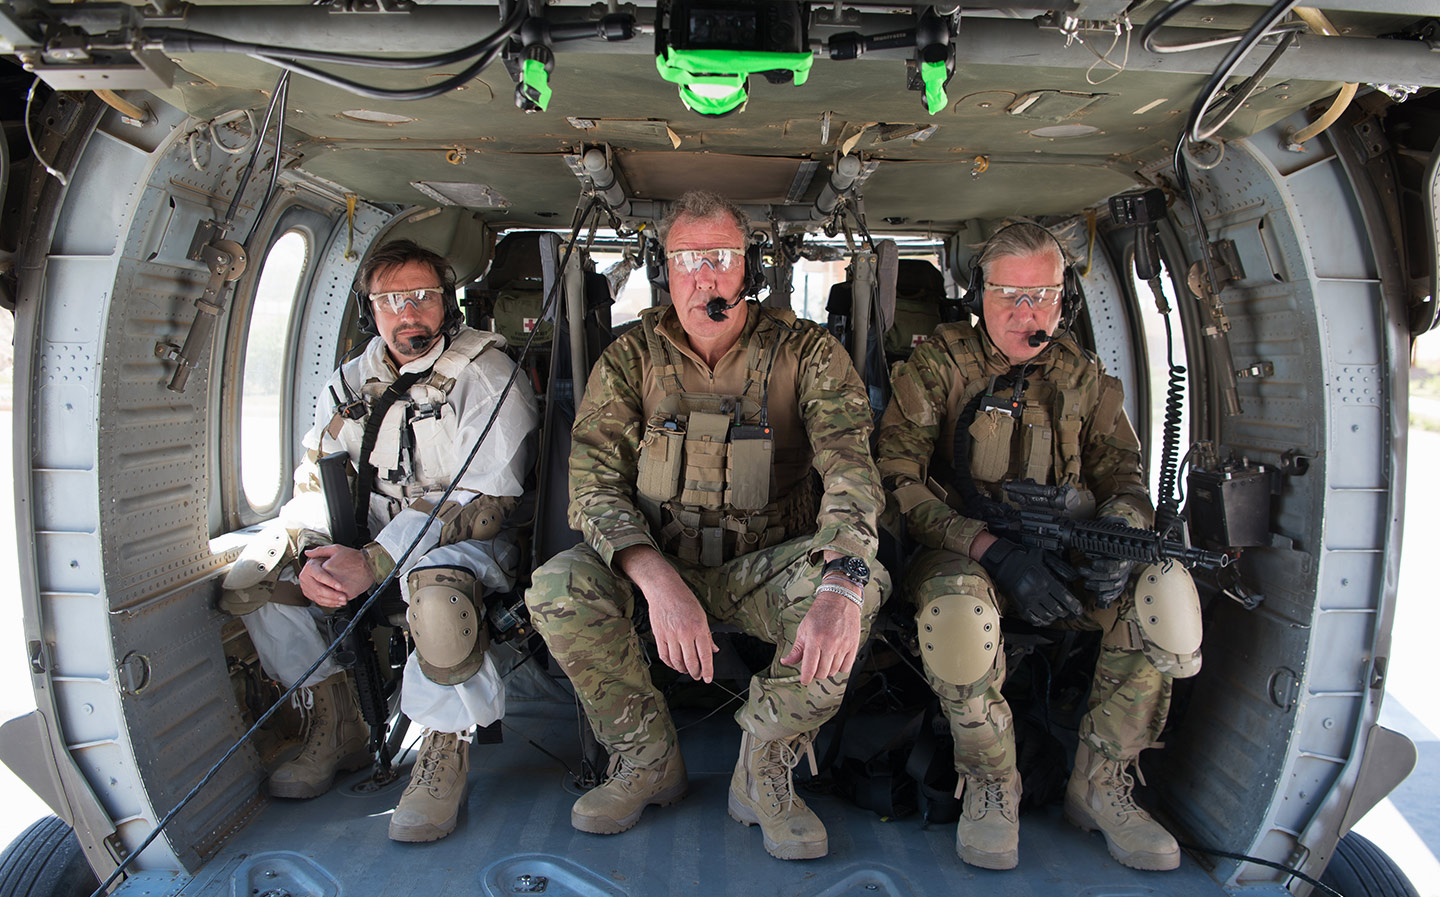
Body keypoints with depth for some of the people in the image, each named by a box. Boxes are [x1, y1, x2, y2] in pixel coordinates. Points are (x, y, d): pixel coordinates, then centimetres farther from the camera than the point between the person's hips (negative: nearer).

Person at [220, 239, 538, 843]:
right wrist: (312, 558, -13)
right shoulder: (348, 386, 12)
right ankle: (336, 727, 4)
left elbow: (481, 499, -18)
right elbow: (313, 485, 11)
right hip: (369, 546, 7)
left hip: (465, 542, -6)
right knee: (250, 579, -8)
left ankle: (444, 753, -18)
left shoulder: (484, 376, -9)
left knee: (435, 590, -40)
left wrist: (374, 564, -26)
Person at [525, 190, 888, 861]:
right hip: (658, 563, 1)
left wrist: (839, 585, -41)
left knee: (860, 583, -31)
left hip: (766, 569, -1)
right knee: (557, 588, -26)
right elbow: (593, 481, -11)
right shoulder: (630, 359, -3)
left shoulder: (807, 353, -7)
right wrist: (658, 580, -31)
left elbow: (851, 468, -20)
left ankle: (763, 771, -10)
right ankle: (649, 760, -2)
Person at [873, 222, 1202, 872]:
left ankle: (1101, 784, -5)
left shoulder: (1083, 377, 9)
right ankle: (991, 786, -12)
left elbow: (1121, 473, 9)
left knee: (1166, 589, -23)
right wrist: (996, 552, -25)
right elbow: (896, 479, -13)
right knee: (956, 605, -39)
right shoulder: (937, 366, -4)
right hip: (962, 551, -4)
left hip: (1061, 550, 4)